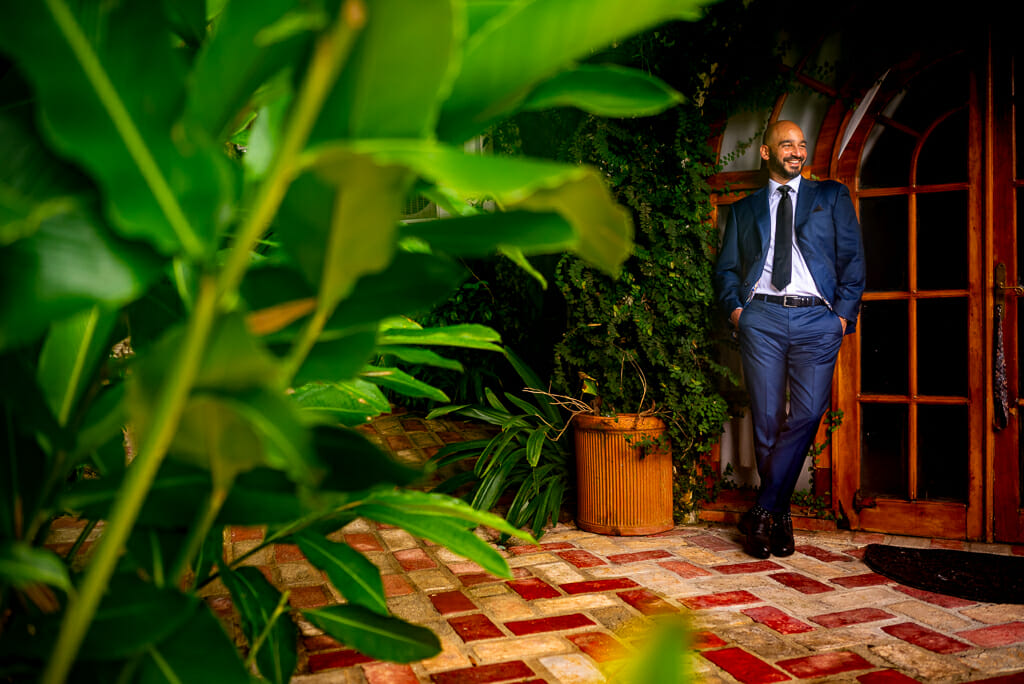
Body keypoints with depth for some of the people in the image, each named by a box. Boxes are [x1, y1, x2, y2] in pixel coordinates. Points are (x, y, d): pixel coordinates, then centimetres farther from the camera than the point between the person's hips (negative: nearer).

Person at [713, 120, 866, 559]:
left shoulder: (832, 196, 20)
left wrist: (845, 312, 0)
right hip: (761, 316, 1)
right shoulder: (745, 209, 22)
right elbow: (726, 268, 17)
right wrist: (735, 308, -1)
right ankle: (778, 516, 11)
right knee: (767, 420, -2)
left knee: (808, 413, -15)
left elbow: (852, 257, 12)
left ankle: (763, 513, -6)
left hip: (817, 317, 0)